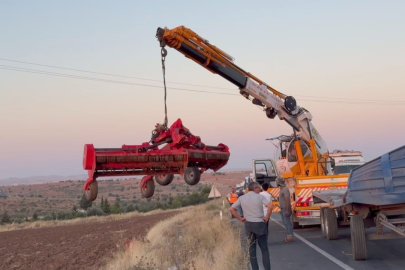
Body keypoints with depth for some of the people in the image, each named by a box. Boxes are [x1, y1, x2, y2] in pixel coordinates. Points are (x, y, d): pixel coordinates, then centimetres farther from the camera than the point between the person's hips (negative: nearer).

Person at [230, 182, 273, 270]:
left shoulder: (242, 198, 5)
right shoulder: (259, 197, -7)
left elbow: (231, 209, 3)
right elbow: (270, 206, -22)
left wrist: (240, 218, 5)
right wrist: (267, 217, -10)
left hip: (248, 224, 3)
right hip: (259, 224, -3)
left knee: (251, 248, 12)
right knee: (264, 248, 5)